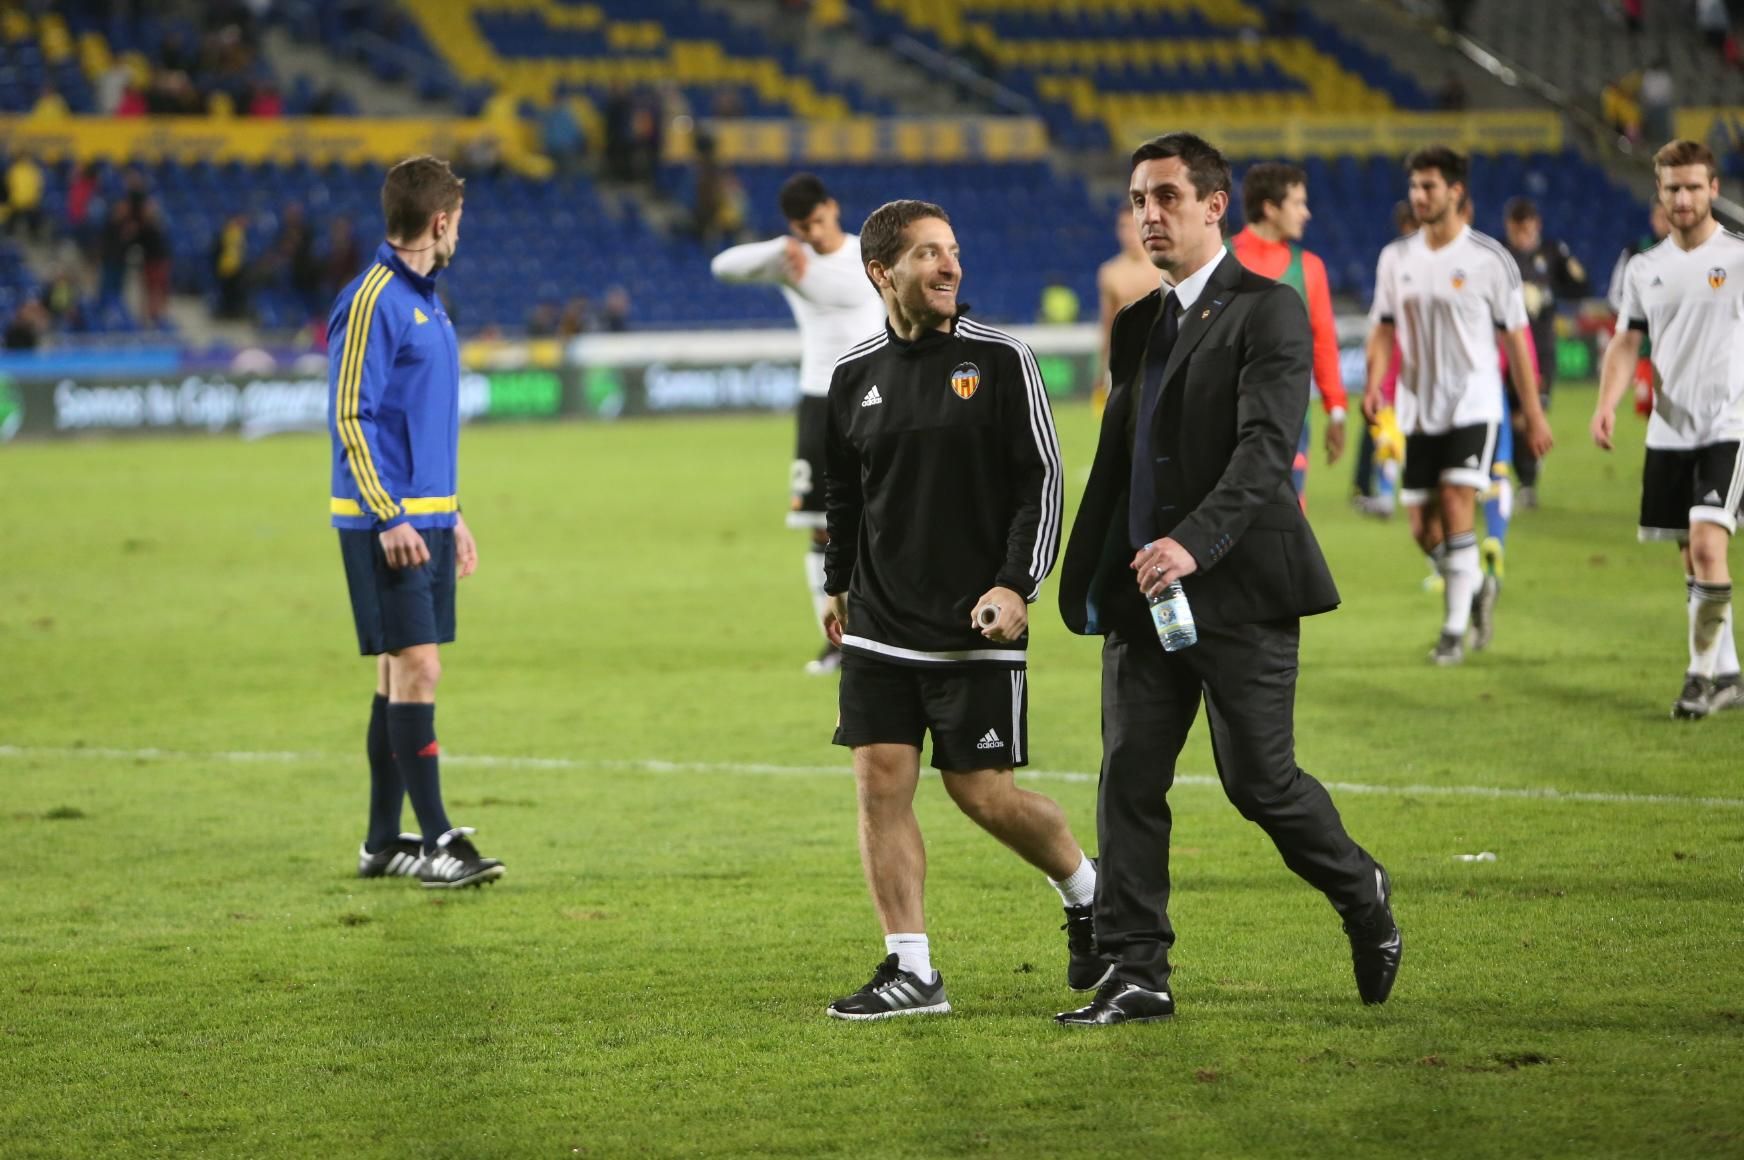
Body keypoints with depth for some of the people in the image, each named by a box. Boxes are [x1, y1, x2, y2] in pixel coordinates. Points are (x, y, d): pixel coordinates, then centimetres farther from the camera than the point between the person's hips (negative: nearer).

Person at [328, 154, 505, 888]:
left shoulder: (426, 300, 17)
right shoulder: (372, 300, -12)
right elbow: (350, 417, -16)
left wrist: (451, 517, 22)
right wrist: (389, 518, -20)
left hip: (427, 518, 9)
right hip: (386, 523, -9)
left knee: (403, 674, 9)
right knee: (414, 667, -10)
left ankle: (383, 841, 13)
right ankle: (436, 840, -10)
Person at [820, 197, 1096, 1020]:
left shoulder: (1000, 360, -4)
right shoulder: (856, 375, 6)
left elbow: (1041, 481, -4)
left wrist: (1016, 584, -13)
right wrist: (839, 587, 19)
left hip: (976, 627, -4)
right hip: (880, 627, 4)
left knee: (982, 791, -1)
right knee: (880, 783, -4)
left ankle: (1086, 894, 26)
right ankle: (910, 972, 2)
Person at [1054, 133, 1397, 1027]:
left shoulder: (1268, 312, -7)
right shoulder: (1138, 324, 17)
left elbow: (1266, 447, -19)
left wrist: (1194, 541, -32)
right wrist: (1084, 578, 18)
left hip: (1238, 587, -7)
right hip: (1141, 591, 7)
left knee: (1258, 779, -4)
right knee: (1128, 779, 0)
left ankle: (1361, 896, 23)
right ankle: (1136, 976, 3)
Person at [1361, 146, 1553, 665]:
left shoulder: (1488, 258, -5)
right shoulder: (1396, 258, 6)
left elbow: (1515, 336, -1)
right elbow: (1383, 328, 11)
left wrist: (1533, 413, -1)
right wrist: (1374, 385, -8)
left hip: (1472, 404, -4)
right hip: (1417, 409, 4)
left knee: (1456, 505, -18)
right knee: (1423, 528, 4)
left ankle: (1455, 629, -11)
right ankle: (1473, 586, 32)